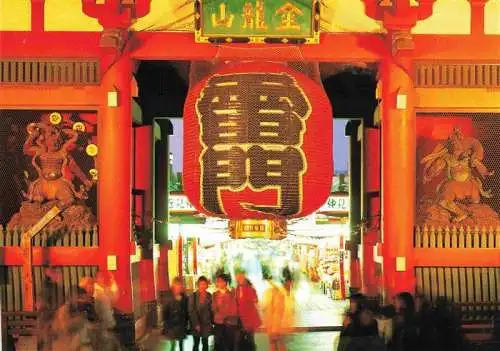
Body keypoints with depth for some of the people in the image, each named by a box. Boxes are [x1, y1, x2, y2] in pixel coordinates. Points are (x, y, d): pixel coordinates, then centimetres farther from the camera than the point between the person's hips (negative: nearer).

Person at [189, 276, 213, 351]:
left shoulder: (209, 296, 3)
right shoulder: (193, 296, -6)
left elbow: (210, 309, 7)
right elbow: (191, 311, -8)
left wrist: (211, 322, 1)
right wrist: (196, 324, -12)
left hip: (206, 323, 3)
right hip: (196, 324, -3)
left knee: (205, 343, 7)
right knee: (196, 344, 3)